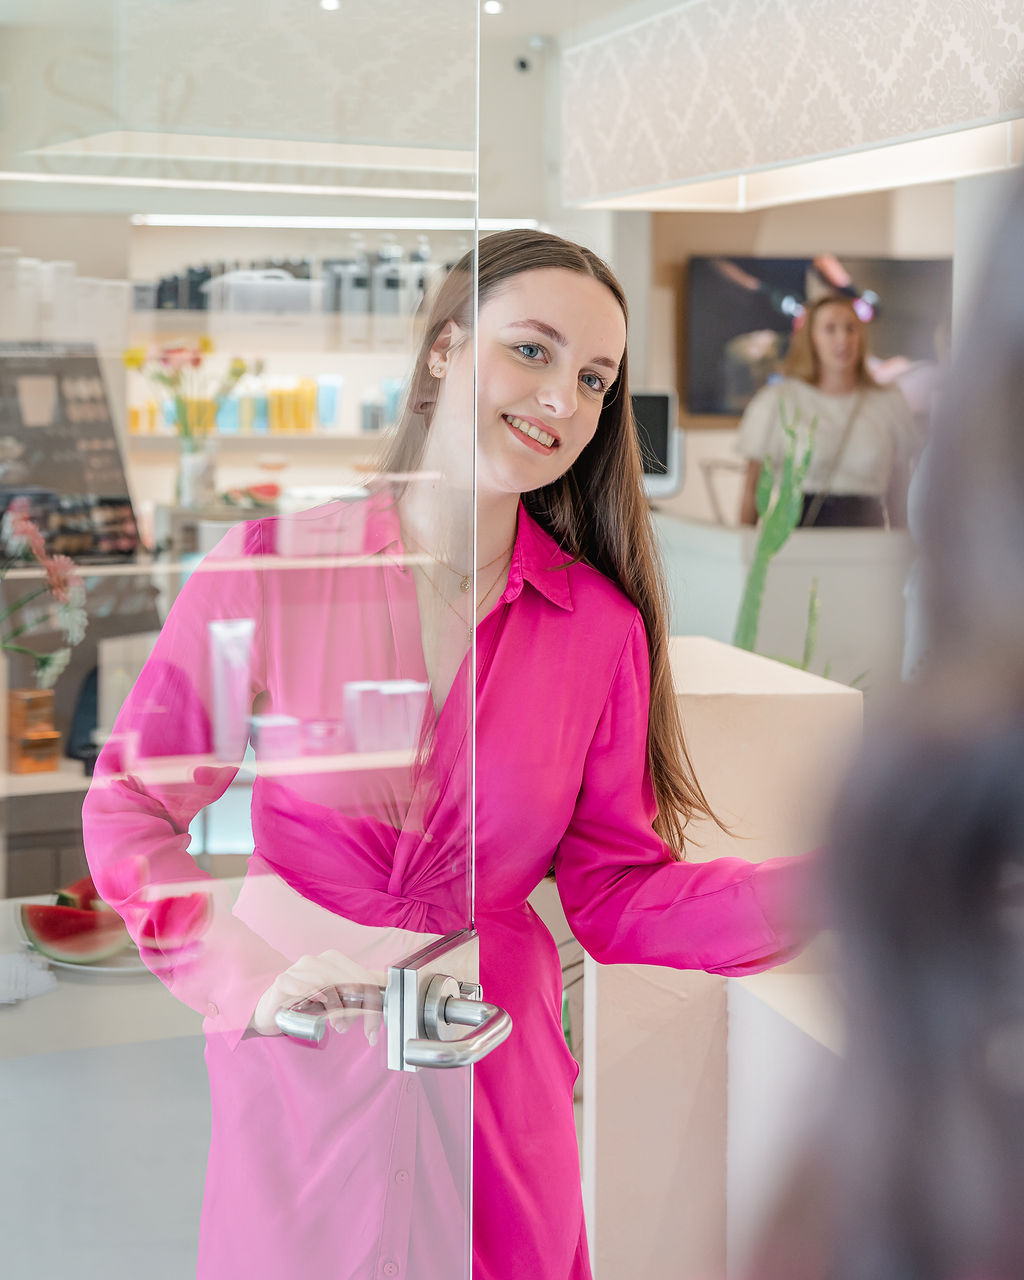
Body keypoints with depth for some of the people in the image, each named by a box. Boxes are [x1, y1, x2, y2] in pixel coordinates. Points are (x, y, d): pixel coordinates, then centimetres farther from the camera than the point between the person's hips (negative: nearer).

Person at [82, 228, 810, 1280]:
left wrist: (825, 887, -15)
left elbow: (617, 894, -1)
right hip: (299, 1074, -1)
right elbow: (131, 803, -2)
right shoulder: (270, 566, -9)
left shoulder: (602, 626, -2)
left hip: (495, 1085, 2)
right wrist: (248, 976, -14)